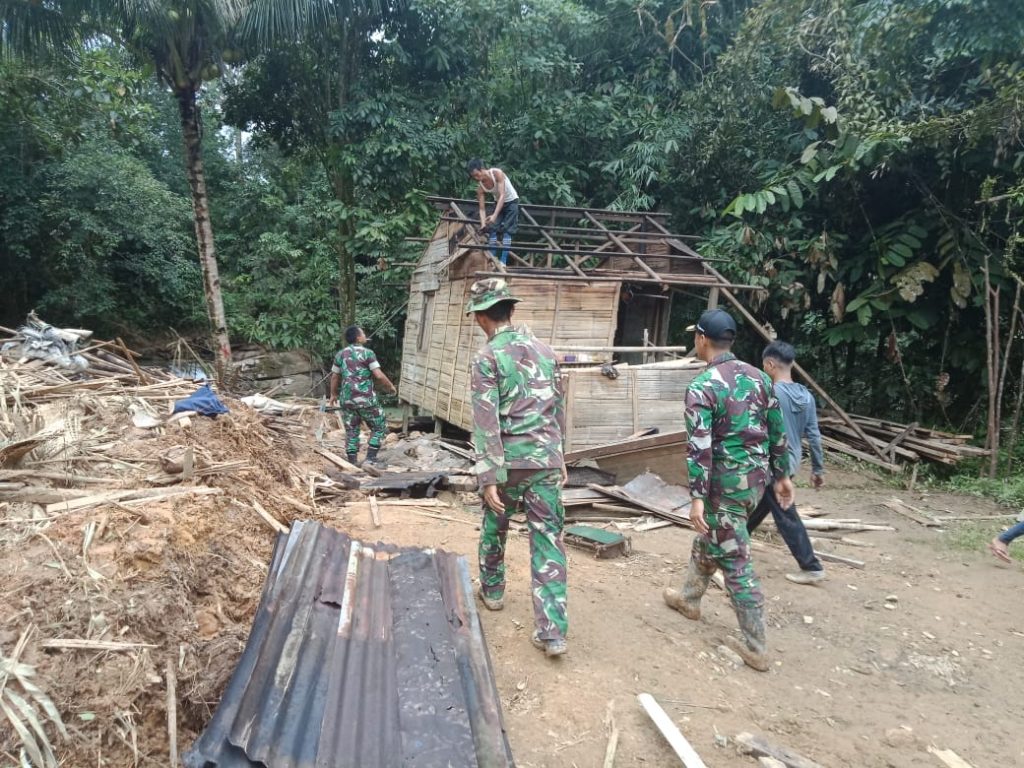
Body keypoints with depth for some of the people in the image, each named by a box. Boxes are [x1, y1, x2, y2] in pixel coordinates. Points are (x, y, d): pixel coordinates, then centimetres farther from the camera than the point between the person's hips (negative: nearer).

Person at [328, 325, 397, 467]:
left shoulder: (340, 355, 9)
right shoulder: (367, 353, -8)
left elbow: (334, 377, 16)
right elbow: (379, 376, -14)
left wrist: (333, 394, 30)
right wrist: (391, 387, 1)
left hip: (347, 399, 5)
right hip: (366, 399, -5)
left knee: (351, 431, 13)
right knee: (379, 427, 10)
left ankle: (352, 463, 14)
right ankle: (370, 459, 2)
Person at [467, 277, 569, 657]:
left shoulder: (488, 357, -9)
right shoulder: (545, 350, 8)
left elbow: (487, 421, -15)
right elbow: (558, 410, 13)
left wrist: (489, 476, -14)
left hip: (509, 462, -3)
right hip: (546, 460, 3)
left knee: (494, 528, 22)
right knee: (548, 541, 4)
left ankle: (492, 590, 42)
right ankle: (553, 630, 2)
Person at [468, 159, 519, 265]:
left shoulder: (497, 173, -31)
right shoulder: (480, 187, -16)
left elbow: (502, 196, -37)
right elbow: (482, 208, -14)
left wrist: (494, 215, -45)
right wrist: (483, 224, -31)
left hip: (511, 201, -5)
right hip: (498, 202, 5)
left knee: (507, 230, -13)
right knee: (492, 229, -7)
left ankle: (503, 261, -15)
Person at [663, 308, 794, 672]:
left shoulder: (702, 387, -16)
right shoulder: (758, 377, 5)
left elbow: (699, 447, -21)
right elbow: (777, 431, 9)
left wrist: (697, 497, -19)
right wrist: (782, 475, 18)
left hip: (727, 481, -8)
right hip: (757, 475, 8)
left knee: (735, 560, 3)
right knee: (709, 537, 26)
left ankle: (756, 647, 10)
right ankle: (689, 597, 44)